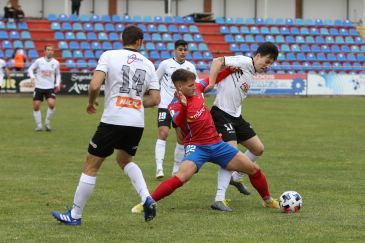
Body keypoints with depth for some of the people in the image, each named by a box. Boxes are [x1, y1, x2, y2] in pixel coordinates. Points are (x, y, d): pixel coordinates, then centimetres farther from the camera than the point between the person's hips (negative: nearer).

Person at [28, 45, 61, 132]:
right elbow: (30, 69, 6)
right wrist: (32, 77, -13)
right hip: (39, 87, 0)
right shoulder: (39, 61, -4)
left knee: (52, 104, -19)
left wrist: (57, 84, 5)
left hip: (50, 88, 0)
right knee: (36, 106, -2)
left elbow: (58, 74, 18)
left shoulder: (56, 63, 3)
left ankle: (47, 123, 2)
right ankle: (39, 125, 14)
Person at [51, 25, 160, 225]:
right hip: (137, 123, 4)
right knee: (125, 160, 29)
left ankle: (75, 215, 13)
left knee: (90, 166, 8)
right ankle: (147, 199, 10)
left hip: (112, 120, -4)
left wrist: (91, 103, 6)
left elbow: (94, 85, -13)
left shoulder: (109, 55, -2)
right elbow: (155, 99, 7)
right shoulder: (148, 64, 9)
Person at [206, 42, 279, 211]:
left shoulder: (251, 74, 18)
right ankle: (219, 200, -22)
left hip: (235, 116, 10)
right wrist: (211, 83, -26)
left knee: (258, 149, 14)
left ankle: (236, 178, 35)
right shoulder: (244, 62, -9)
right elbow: (218, 61, -18)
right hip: (222, 114, -10)